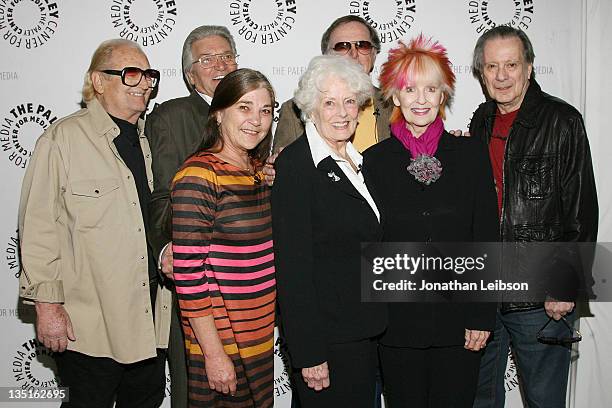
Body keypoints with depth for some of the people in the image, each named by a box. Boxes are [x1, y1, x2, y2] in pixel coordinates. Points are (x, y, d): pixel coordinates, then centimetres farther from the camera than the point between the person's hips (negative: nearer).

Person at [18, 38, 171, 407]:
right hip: (90, 317, -6)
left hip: (151, 308, 6)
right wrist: (47, 303, -12)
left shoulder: (150, 140, 10)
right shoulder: (64, 138, -10)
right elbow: (39, 228, -11)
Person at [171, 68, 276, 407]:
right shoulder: (198, 176, -16)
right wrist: (214, 353, -17)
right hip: (219, 343, -7)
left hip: (263, 338, 7)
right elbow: (188, 272, -18)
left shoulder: (260, 170, 7)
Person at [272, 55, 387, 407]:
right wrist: (309, 354, -19)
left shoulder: (360, 161, 10)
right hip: (325, 337, -7)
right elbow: (293, 265, -18)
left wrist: (377, 324, 12)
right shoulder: (295, 164, -14)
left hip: (365, 332, 8)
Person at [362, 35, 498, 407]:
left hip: (459, 323, 1)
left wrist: (482, 316, -2)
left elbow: (487, 238, 2)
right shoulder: (374, 160, 0)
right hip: (398, 324, 0)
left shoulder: (472, 154, 2)